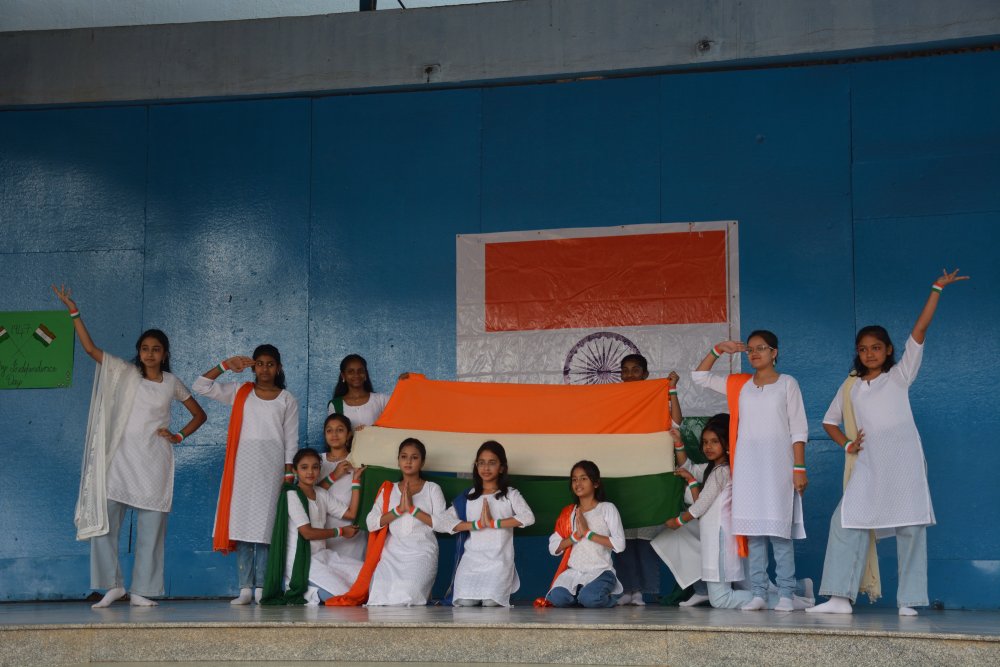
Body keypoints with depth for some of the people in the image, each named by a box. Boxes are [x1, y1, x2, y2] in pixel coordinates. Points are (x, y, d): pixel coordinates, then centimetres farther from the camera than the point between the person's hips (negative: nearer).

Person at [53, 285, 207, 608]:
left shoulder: (172, 383, 8)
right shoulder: (125, 373, 6)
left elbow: (199, 414, 18)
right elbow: (90, 348, -2)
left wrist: (179, 436, 4)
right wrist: (74, 311, -8)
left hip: (154, 463, 0)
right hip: (121, 459, 0)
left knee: (150, 527, -1)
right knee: (103, 520, -9)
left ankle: (140, 591, 6)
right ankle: (113, 585, 2)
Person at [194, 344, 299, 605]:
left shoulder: (287, 400, 10)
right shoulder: (239, 392, 12)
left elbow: (291, 440, 7)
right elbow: (201, 386, 5)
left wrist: (289, 474, -2)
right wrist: (225, 365, -4)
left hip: (271, 466, -1)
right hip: (243, 465, 2)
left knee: (265, 526, -7)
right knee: (241, 525, -3)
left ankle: (261, 588, -6)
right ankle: (245, 588, -2)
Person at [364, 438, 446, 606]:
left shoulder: (432, 489, 8)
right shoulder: (388, 490, 16)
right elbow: (371, 524, 3)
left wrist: (412, 508, -11)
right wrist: (398, 509, -10)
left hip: (421, 553, -2)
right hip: (392, 553, 2)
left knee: (404, 598, -26)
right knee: (379, 598, -22)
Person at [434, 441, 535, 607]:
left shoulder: (510, 494, 6)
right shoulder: (467, 497, 12)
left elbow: (528, 517, -13)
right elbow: (440, 521, -1)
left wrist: (493, 523, -16)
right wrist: (477, 524, -11)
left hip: (499, 562, -2)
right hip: (471, 560, 2)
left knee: (491, 604, -22)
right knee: (464, 604, -20)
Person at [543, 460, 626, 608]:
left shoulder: (607, 509, 1)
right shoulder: (568, 513, 14)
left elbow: (619, 544, -11)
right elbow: (553, 548, 7)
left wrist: (587, 533, -12)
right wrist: (576, 535, -9)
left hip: (600, 571, -3)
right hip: (573, 572, 3)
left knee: (590, 599, -33)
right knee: (557, 597, -28)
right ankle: (580, 592, 4)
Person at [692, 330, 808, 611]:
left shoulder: (787, 383, 4)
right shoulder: (739, 385, 13)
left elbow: (798, 429, 0)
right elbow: (699, 376, 16)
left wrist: (799, 468, -7)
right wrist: (719, 349, 5)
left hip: (778, 465, -3)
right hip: (747, 466, 3)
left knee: (780, 530, -6)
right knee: (753, 531, 2)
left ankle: (786, 594, -2)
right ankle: (758, 594, 5)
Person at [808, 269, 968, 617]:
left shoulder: (899, 375, 8)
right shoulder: (851, 386, 17)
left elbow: (919, 330, 0)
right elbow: (830, 420, 24)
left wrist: (936, 289, -5)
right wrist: (847, 445, 6)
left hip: (903, 458, -3)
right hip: (868, 463, 3)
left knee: (910, 526, -3)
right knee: (846, 520, -7)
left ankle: (908, 600, 2)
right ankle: (840, 597, -6)